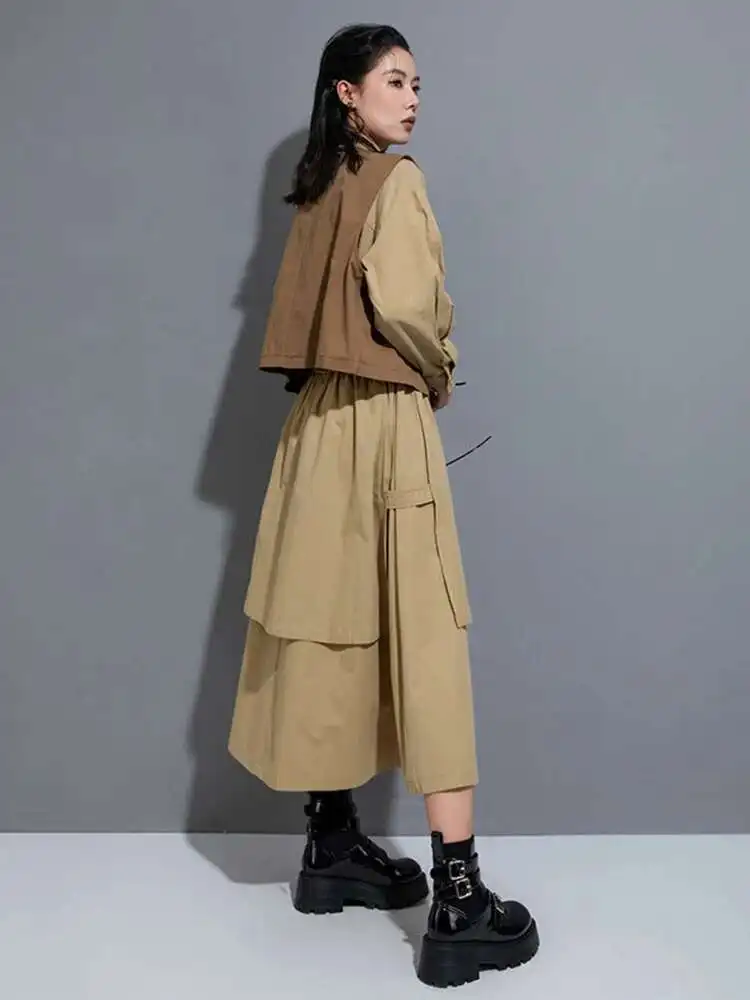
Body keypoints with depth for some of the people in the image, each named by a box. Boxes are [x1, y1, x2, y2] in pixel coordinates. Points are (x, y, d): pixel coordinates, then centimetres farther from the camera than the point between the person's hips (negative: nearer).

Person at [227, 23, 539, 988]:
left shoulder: (316, 190, 15)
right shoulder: (396, 181, -7)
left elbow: (303, 321, 14)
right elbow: (401, 304, -21)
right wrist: (440, 371, -1)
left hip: (319, 427, 8)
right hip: (386, 424, -8)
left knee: (338, 636, 13)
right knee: (426, 648, -8)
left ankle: (334, 847, 24)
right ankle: (459, 905, -5)